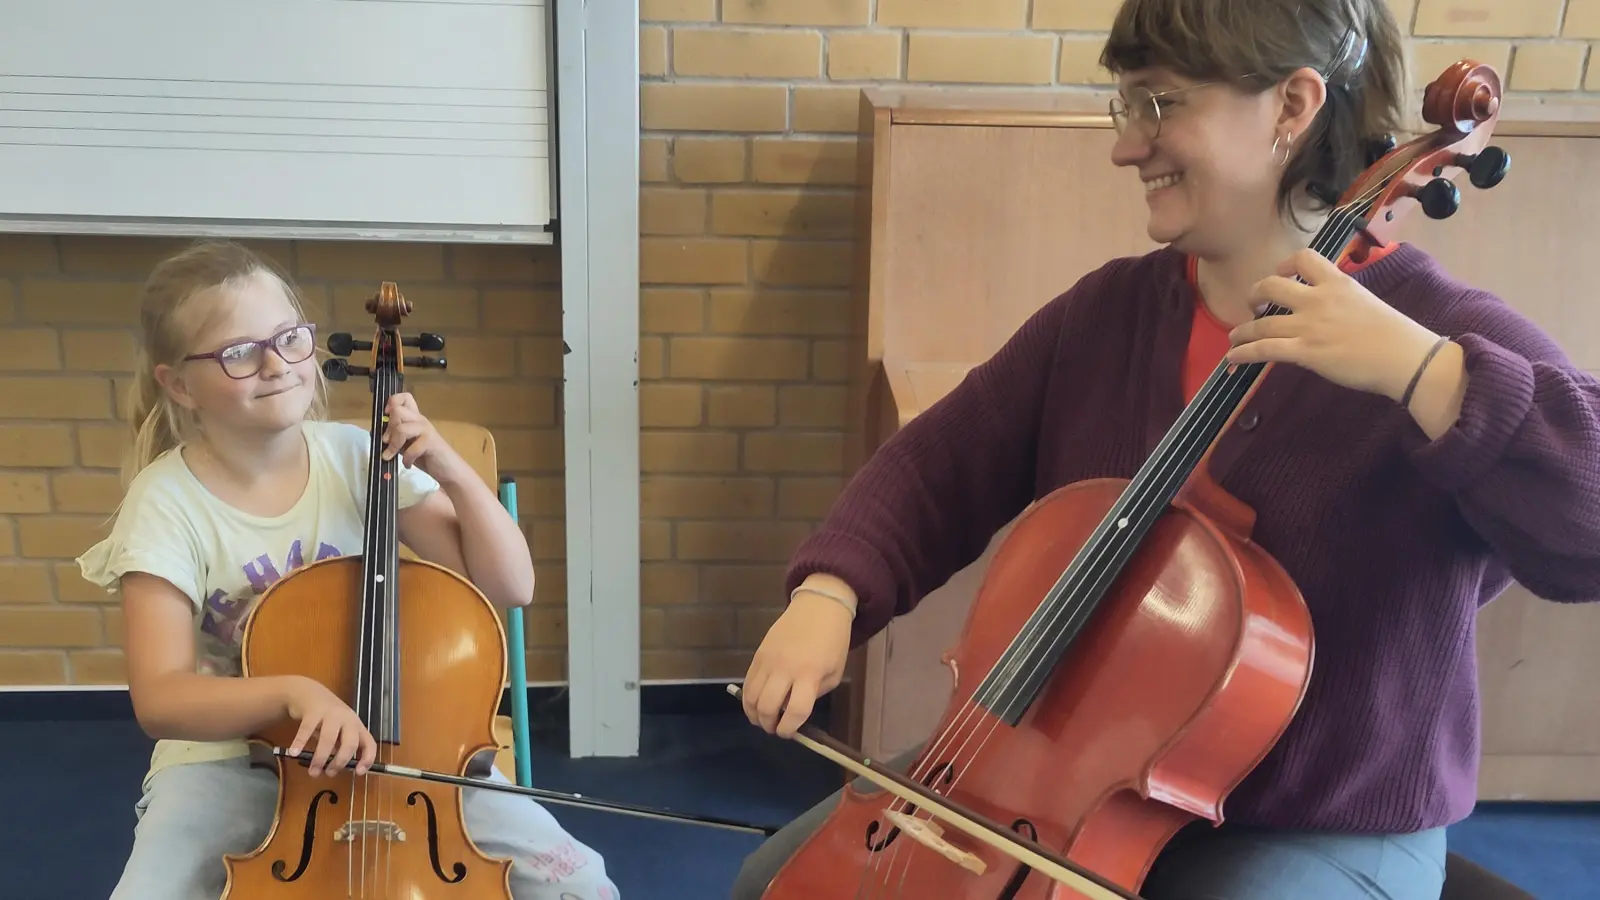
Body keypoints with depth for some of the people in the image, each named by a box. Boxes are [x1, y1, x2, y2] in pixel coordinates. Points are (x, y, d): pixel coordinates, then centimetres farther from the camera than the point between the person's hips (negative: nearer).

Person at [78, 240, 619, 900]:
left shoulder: (359, 458, -6)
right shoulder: (167, 502, -12)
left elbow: (510, 586, -4)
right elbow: (161, 700, -18)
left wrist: (451, 472, -18)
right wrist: (293, 691, -36)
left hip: (387, 743, 1)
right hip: (229, 761, -1)